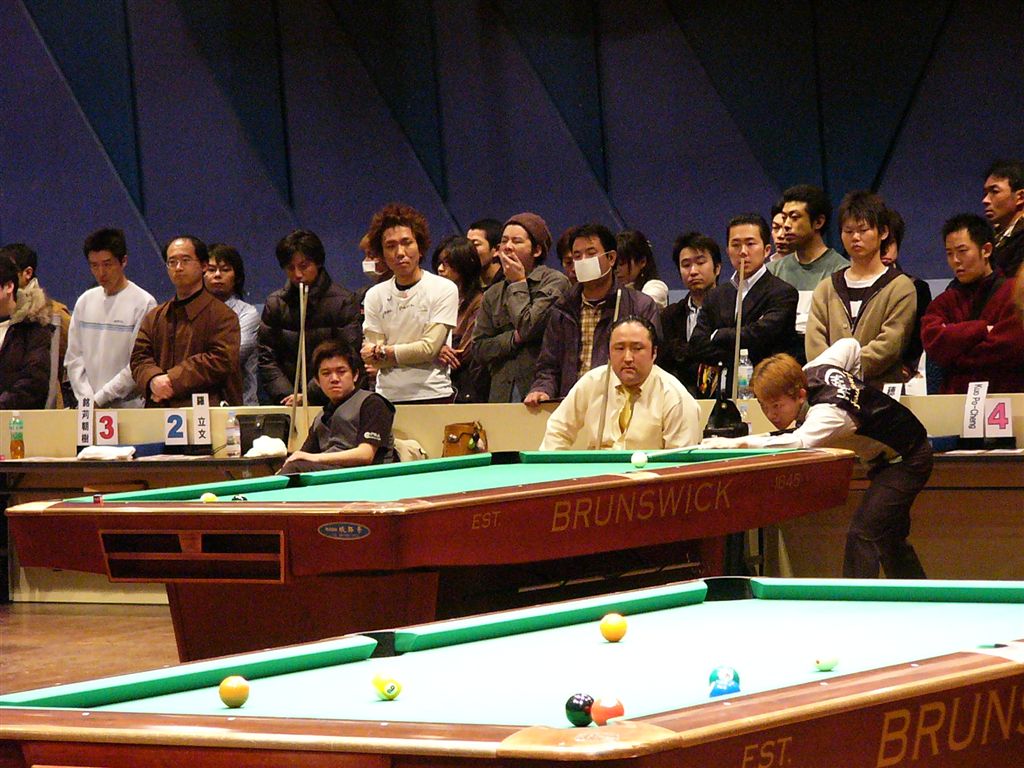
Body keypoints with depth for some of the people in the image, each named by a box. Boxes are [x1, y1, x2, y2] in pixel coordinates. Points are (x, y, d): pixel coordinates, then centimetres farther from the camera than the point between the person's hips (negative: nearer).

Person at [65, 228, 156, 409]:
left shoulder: (144, 303, -4)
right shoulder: (85, 302, 13)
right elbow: (74, 358, 12)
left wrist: (100, 399, -9)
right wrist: (86, 399, -1)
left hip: (130, 407, -4)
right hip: (87, 410, 4)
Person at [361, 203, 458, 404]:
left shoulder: (444, 289, 1)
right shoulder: (375, 295, 10)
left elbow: (429, 347, -6)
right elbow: (370, 359, 3)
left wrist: (383, 352, -1)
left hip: (432, 394, -2)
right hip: (388, 397, 2)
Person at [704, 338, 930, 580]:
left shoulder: (829, 412, -37)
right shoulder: (812, 371, -11)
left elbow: (800, 441, -58)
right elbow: (850, 345, 8)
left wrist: (739, 442, -64)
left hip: (906, 458, -11)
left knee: (863, 534, -21)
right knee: (890, 538, 20)